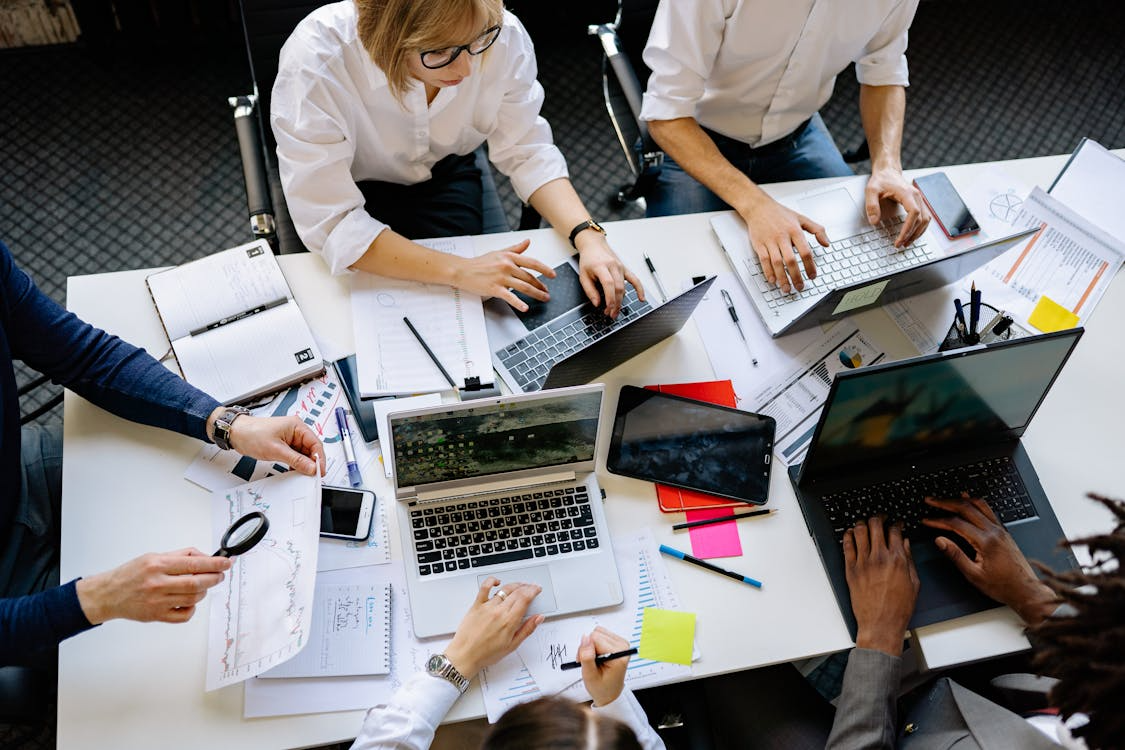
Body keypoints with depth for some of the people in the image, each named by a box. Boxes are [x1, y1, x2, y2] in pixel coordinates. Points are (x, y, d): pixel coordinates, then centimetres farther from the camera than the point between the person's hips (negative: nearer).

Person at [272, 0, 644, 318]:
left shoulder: (504, 36, -28)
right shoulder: (315, 61, -37)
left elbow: (526, 151, -15)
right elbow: (330, 224, -34)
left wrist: (587, 236, -30)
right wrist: (460, 270, -41)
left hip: (444, 173, 2)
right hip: (357, 188, -2)